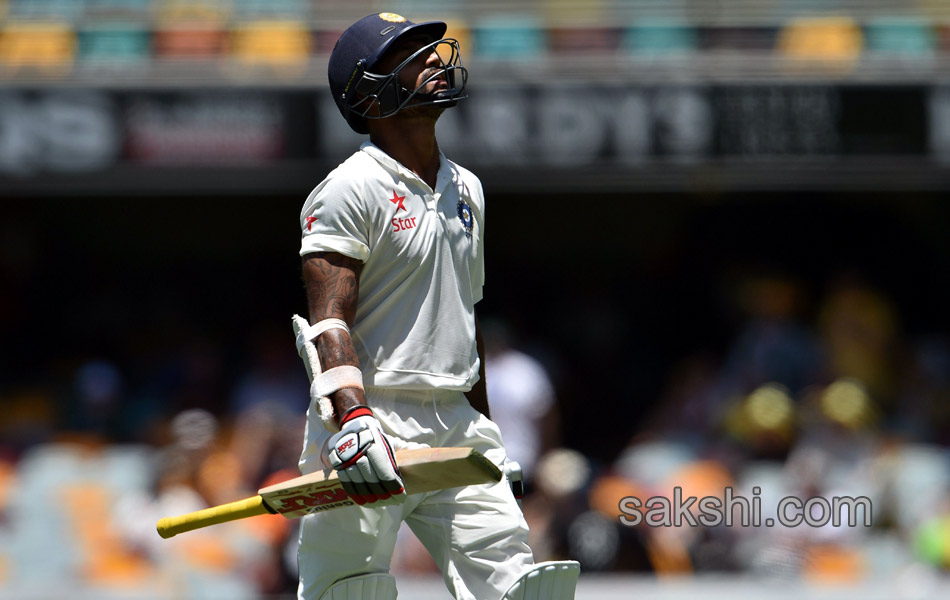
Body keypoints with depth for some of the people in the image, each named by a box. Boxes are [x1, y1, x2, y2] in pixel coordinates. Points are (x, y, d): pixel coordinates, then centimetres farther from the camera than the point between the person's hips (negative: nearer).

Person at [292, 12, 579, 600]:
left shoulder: (467, 190, 17)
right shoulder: (351, 190, -8)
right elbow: (329, 319, -17)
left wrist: (483, 430, 24)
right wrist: (351, 416, -32)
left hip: (455, 421, 7)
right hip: (371, 420, -7)